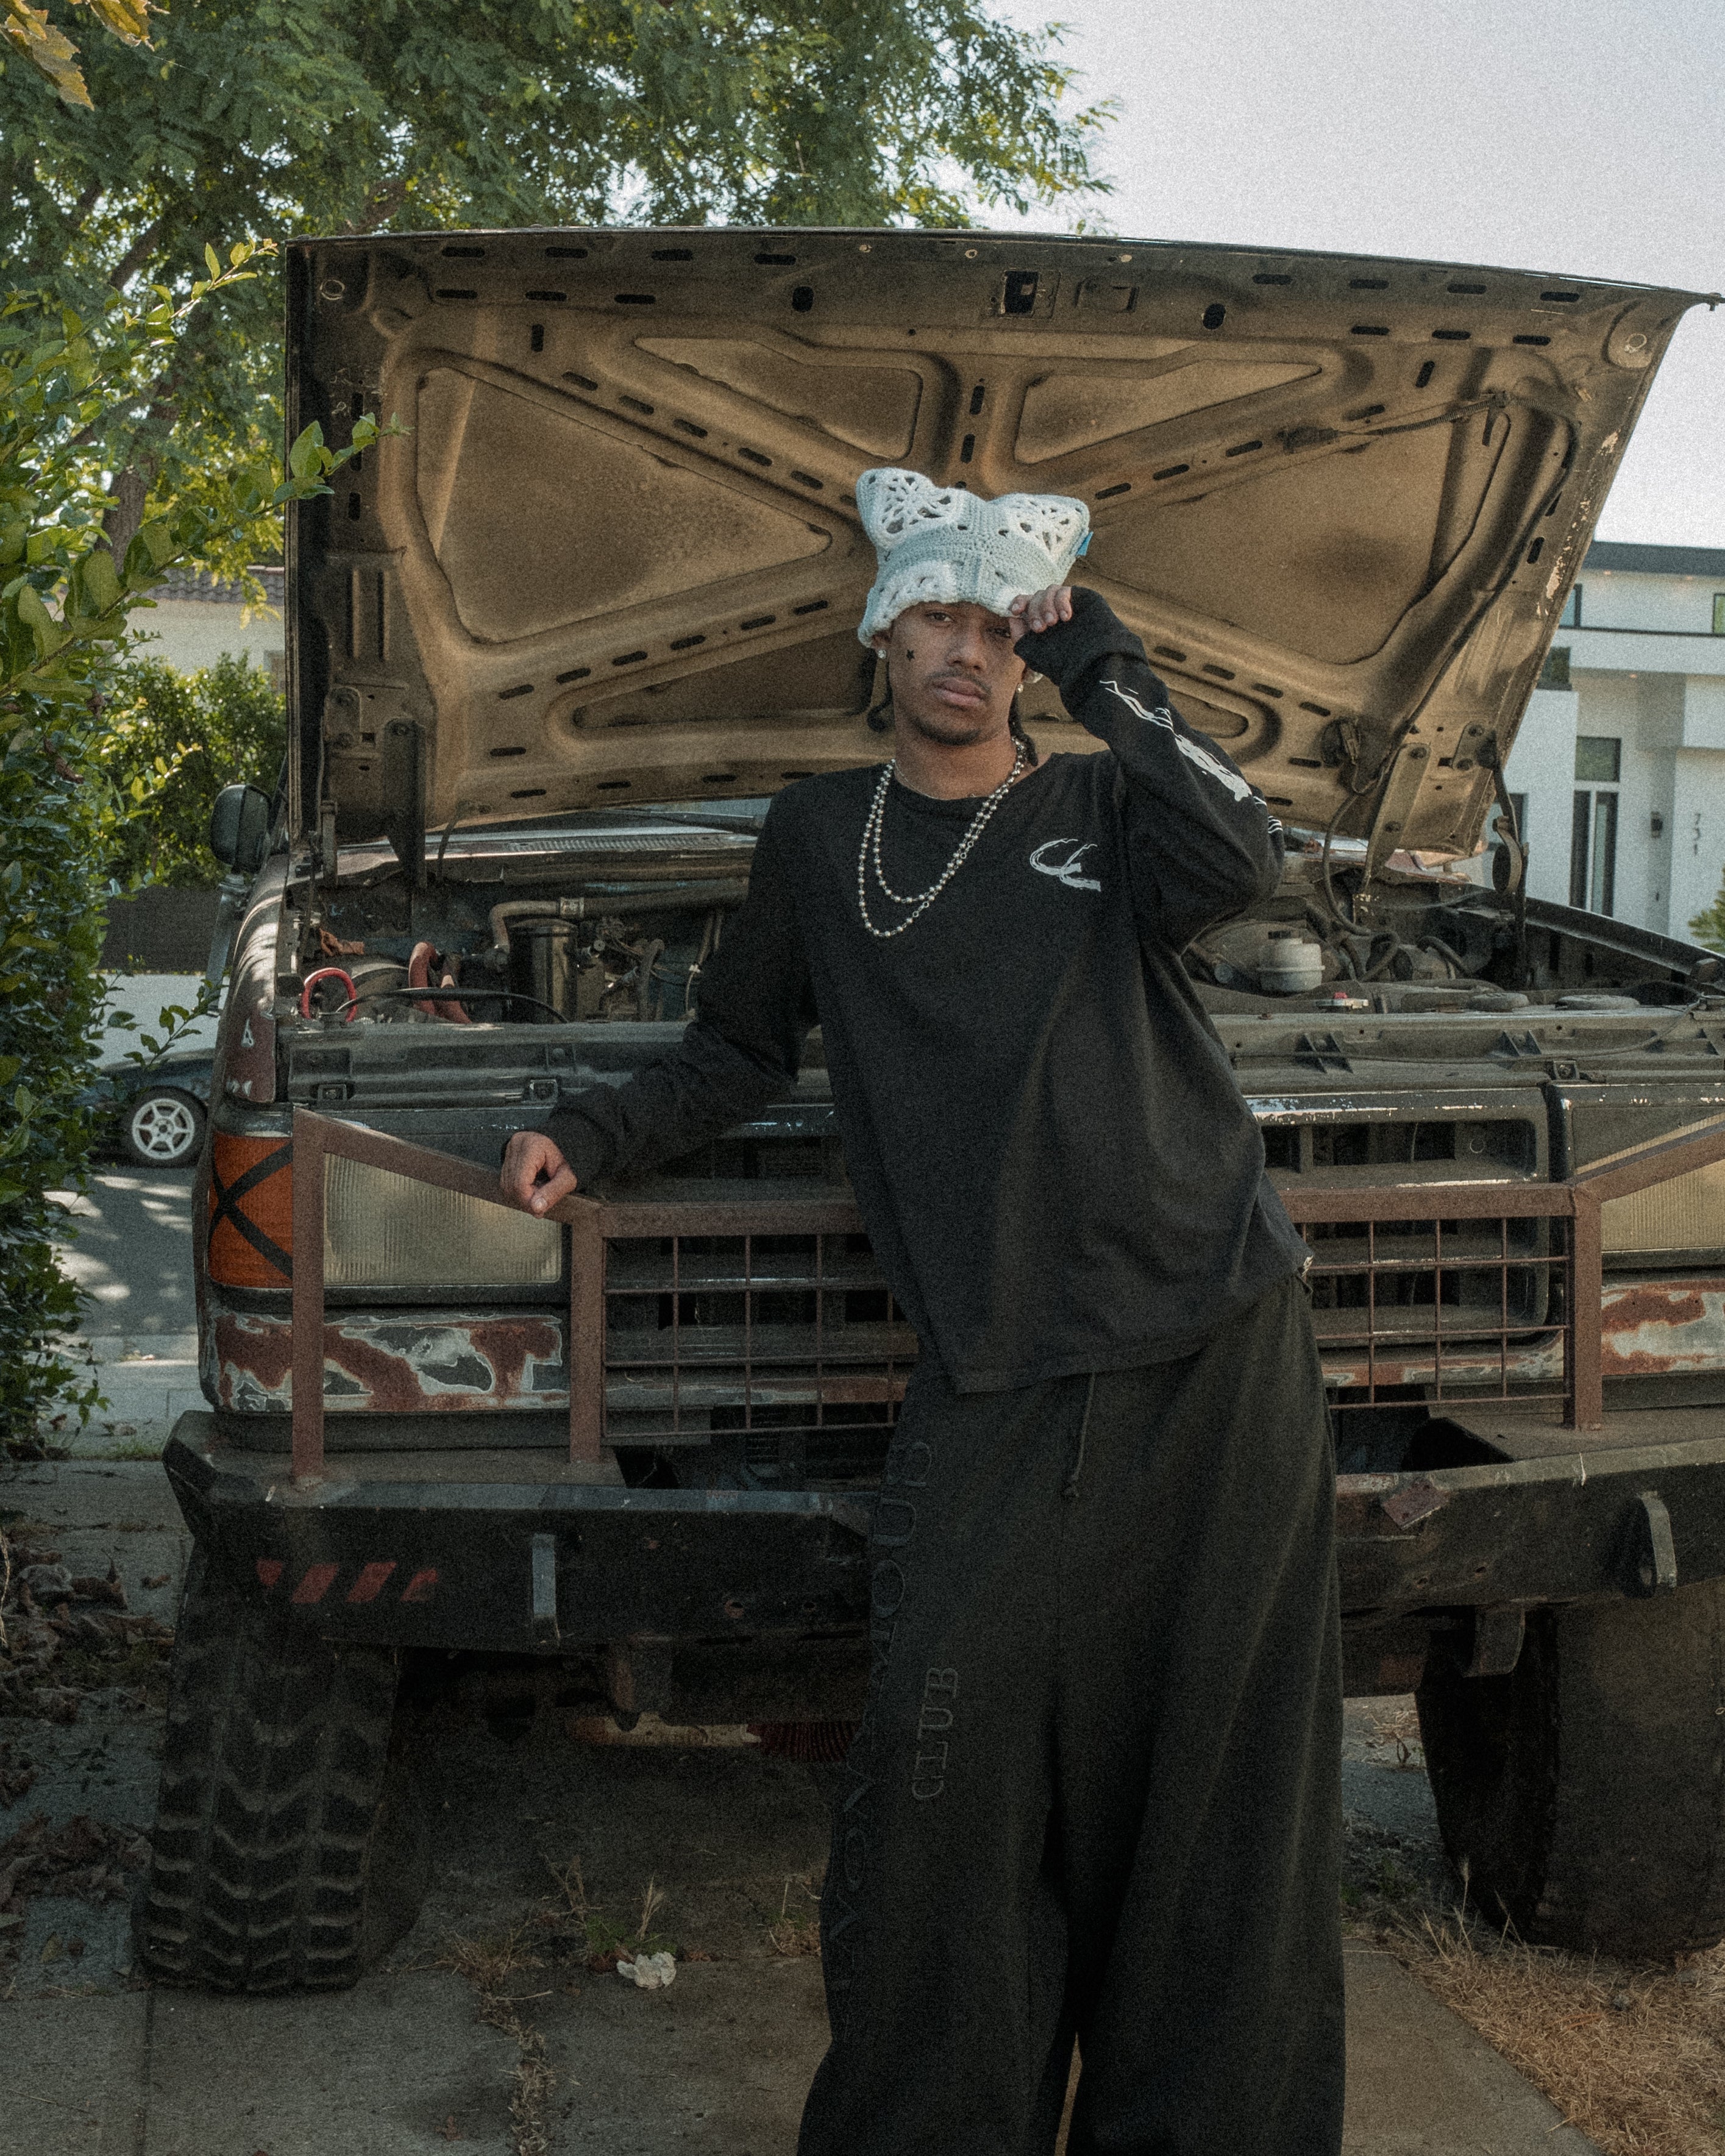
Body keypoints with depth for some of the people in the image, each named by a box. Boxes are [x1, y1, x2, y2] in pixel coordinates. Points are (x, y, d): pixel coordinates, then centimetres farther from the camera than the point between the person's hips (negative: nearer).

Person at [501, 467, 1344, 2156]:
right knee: (941, 1779, -6)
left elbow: (1237, 861, -14)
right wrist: (592, 1135, 13)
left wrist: (1094, 661, -6)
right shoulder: (819, 838, 16)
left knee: (1218, 1782, 5)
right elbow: (739, 1054, 27)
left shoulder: (1100, 807, 10)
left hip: (1217, 1360, 0)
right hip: (995, 1394, 1)